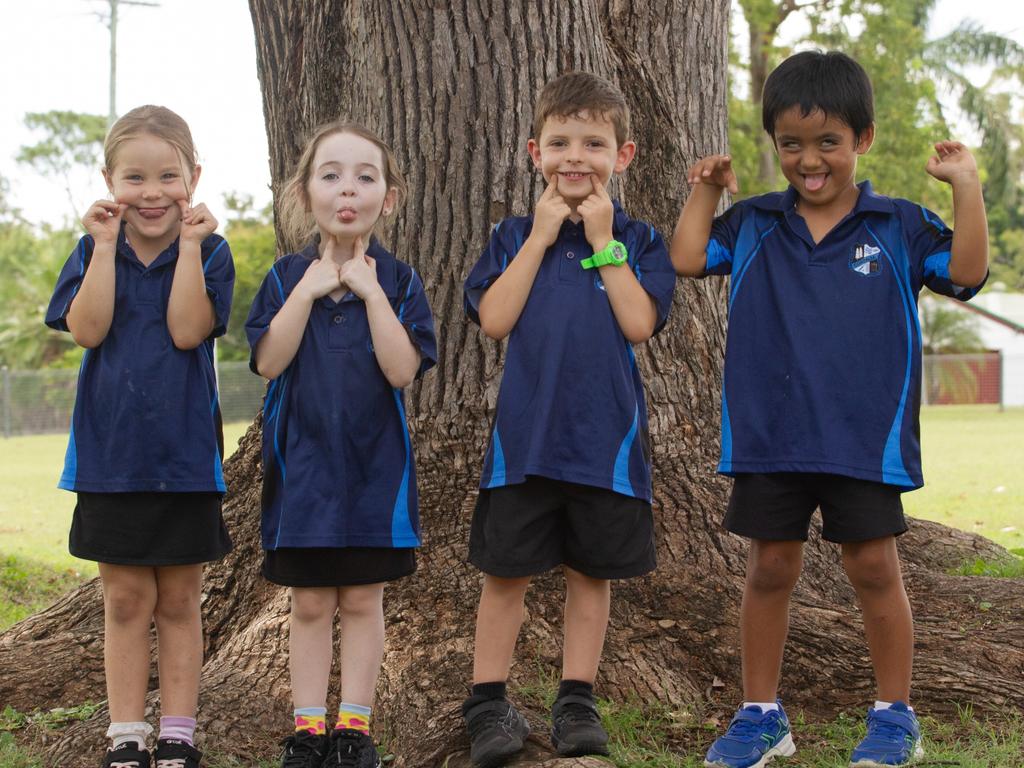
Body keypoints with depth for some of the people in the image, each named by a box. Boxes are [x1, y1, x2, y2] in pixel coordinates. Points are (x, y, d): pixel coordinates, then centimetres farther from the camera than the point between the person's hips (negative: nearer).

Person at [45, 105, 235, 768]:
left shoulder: (208, 253, -3)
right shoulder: (93, 252, 2)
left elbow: (187, 331, -17)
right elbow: (87, 330, -13)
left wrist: (189, 244, -18)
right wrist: (106, 245, -16)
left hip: (185, 452, -1)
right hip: (111, 451, 1)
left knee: (179, 599, 7)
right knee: (127, 599, 6)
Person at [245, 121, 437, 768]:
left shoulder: (398, 281, -2)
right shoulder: (288, 277, 1)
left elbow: (402, 369, -14)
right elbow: (268, 361, -11)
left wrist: (370, 291, -18)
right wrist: (310, 288, -15)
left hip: (374, 462, -1)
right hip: (304, 460, 1)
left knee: (362, 598, 4)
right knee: (310, 601, 5)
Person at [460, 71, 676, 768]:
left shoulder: (639, 242, 4)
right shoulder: (514, 237, 6)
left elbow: (639, 324, -10)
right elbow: (495, 319, -7)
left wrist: (602, 241, -9)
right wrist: (540, 238, -7)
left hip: (607, 435, 0)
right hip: (525, 434, 0)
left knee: (591, 571, 8)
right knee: (508, 570, 2)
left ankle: (577, 699, 18)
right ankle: (488, 701, 11)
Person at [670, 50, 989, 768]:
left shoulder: (897, 227, -1)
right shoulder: (754, 225, 6)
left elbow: (966, 271, -10)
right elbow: (689, 257, 2)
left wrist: (967, 186, -15)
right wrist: (705, 192, 4)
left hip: (864, 436, -2)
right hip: (770, 435, 2)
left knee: (874, 567, 3)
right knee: (770, 569, 8)